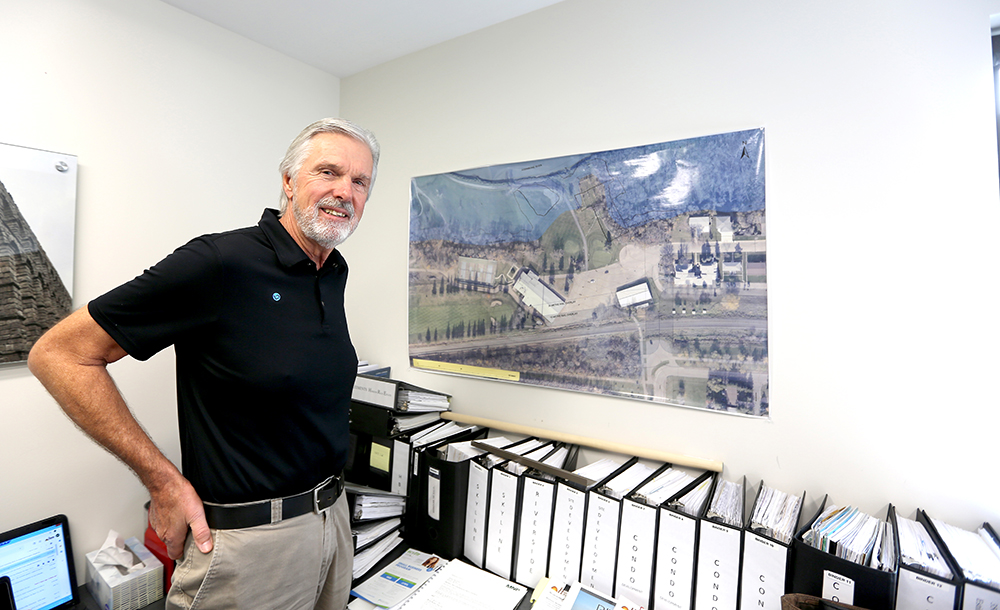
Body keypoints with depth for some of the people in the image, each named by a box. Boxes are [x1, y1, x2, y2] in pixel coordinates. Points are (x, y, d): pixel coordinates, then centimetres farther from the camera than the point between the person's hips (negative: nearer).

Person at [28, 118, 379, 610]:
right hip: (250, 535, -7)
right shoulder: (219, 262, -20)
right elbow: (59, 354, -13)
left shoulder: (335, 272, 2)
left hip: (332, 514, 8)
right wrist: (164, 482, -15)